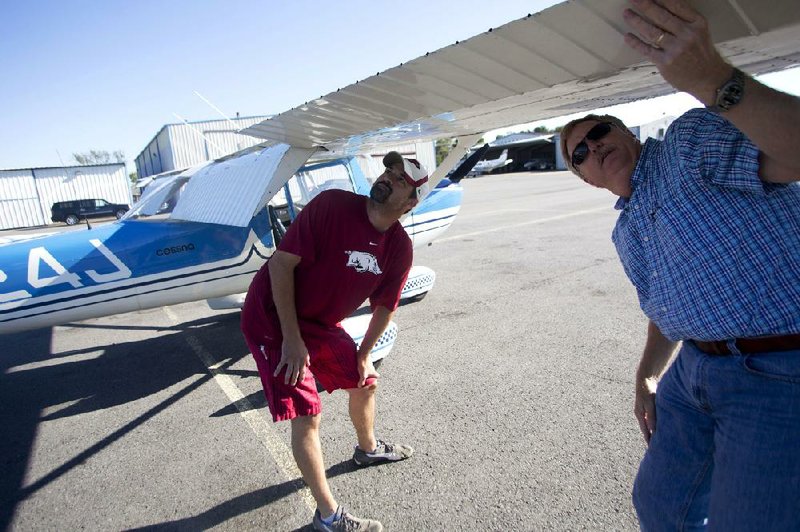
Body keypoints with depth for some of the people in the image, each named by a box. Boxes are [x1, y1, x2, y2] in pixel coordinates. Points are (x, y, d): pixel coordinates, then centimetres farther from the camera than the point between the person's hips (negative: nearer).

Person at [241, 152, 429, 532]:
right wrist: (292, 339, -24)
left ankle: (368, 449, 52)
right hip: (273, 318, -6)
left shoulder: (400, 248, -9)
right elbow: (281, 262, -25)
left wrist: (363, 354, 8)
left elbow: (384, 305, 5)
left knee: (365, 382, 19)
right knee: (307, 415, -9)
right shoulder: (331, 206, -26)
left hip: (323, 325, 7)